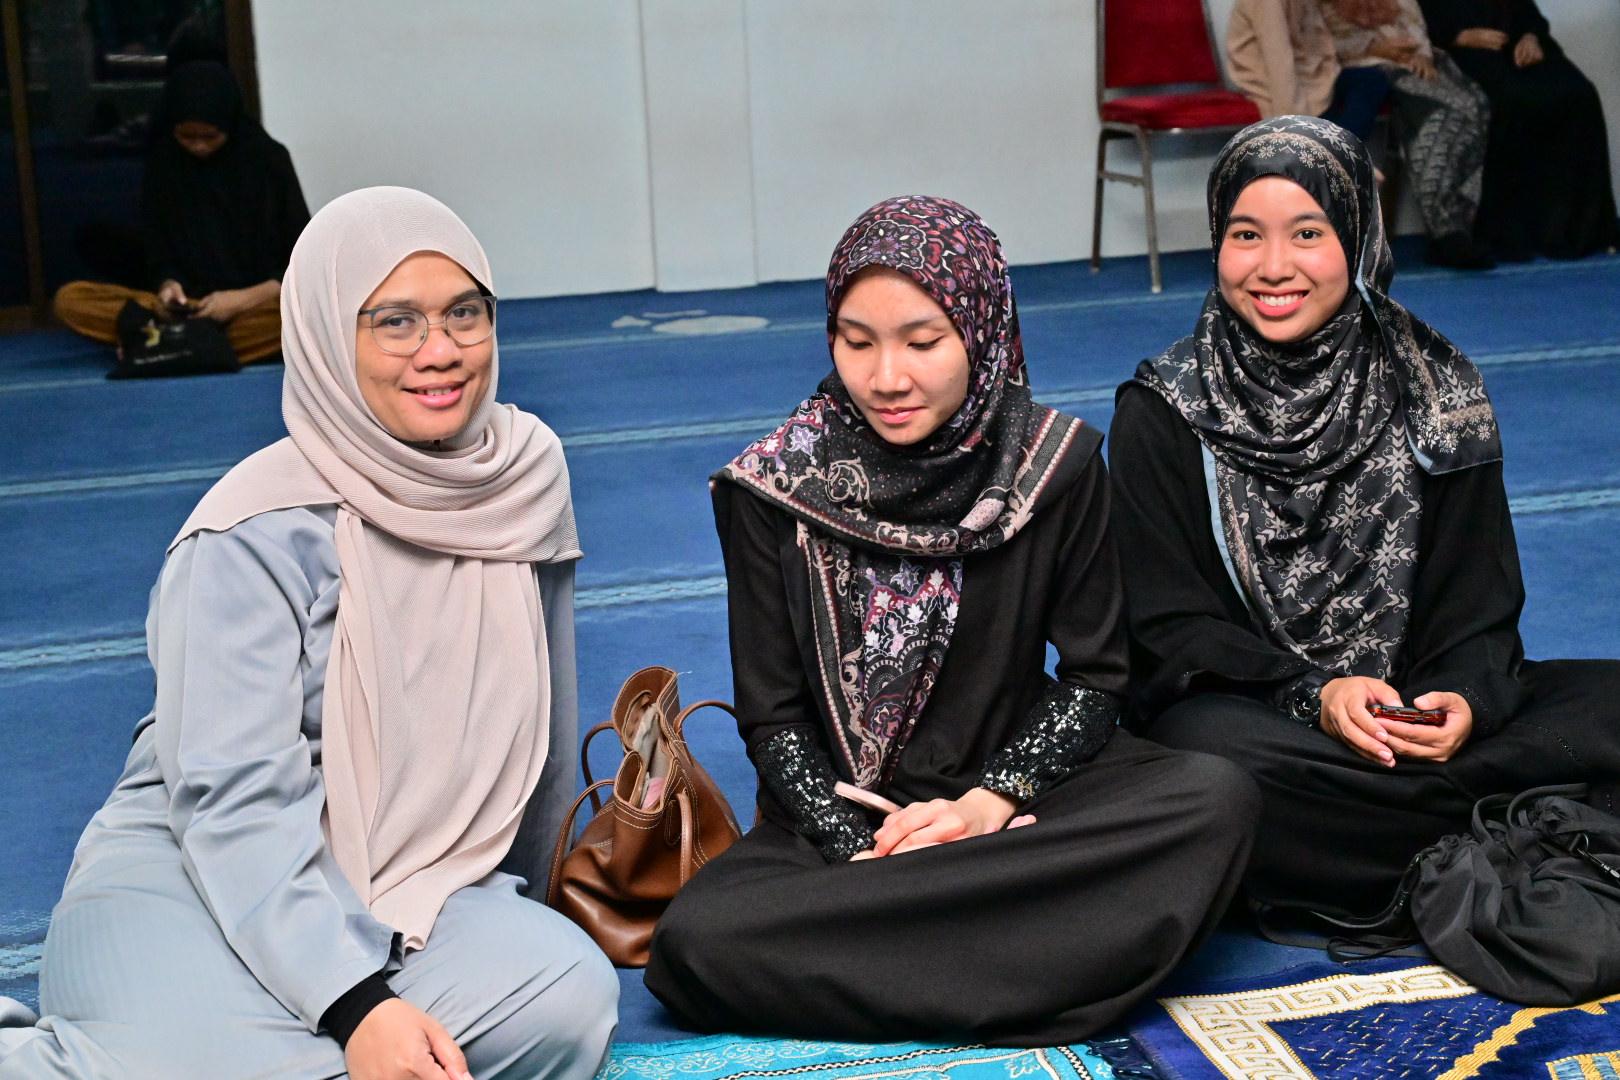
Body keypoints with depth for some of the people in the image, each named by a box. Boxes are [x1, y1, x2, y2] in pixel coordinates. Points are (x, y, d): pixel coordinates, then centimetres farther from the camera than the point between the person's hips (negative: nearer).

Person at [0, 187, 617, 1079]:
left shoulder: (526, 475, 1)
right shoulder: (262, 532, -15)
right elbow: (234, 800, -20)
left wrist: (522, 900, 23)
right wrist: (355, 1003, -31)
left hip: (413, 886, 5)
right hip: (189, 877, -5)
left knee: (571, 997, -26)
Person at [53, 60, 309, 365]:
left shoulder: (268, 159, 0)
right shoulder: (162, 164, 6)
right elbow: (158, 254, 11)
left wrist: (244, 298, -15)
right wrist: (168, 284, -11)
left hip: (261, 304, -2)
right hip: (188, 309, 2)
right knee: (71, 299, -18)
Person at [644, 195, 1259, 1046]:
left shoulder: (1054, 464, -6)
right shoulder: (775, 486, -7)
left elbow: (1094, 677, -1)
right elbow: (771, 716, -3)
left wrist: (990, 803, -16)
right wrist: (862, 850, -18)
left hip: (1017, 787, 1)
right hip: (838, 818, -1)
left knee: (1217, 799, -27)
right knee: (696, 942, -30)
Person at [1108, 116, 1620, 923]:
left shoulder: (1432, 389, 4)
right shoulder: (1163, 416, -2)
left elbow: (1477, 600, 3)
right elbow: (1170, 625, -5)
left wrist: (1465, 699, -19)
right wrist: (1310, 697, -21)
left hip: (1415, 710, 3)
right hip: (1240, 706, -2)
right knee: (1218, 757, -38)